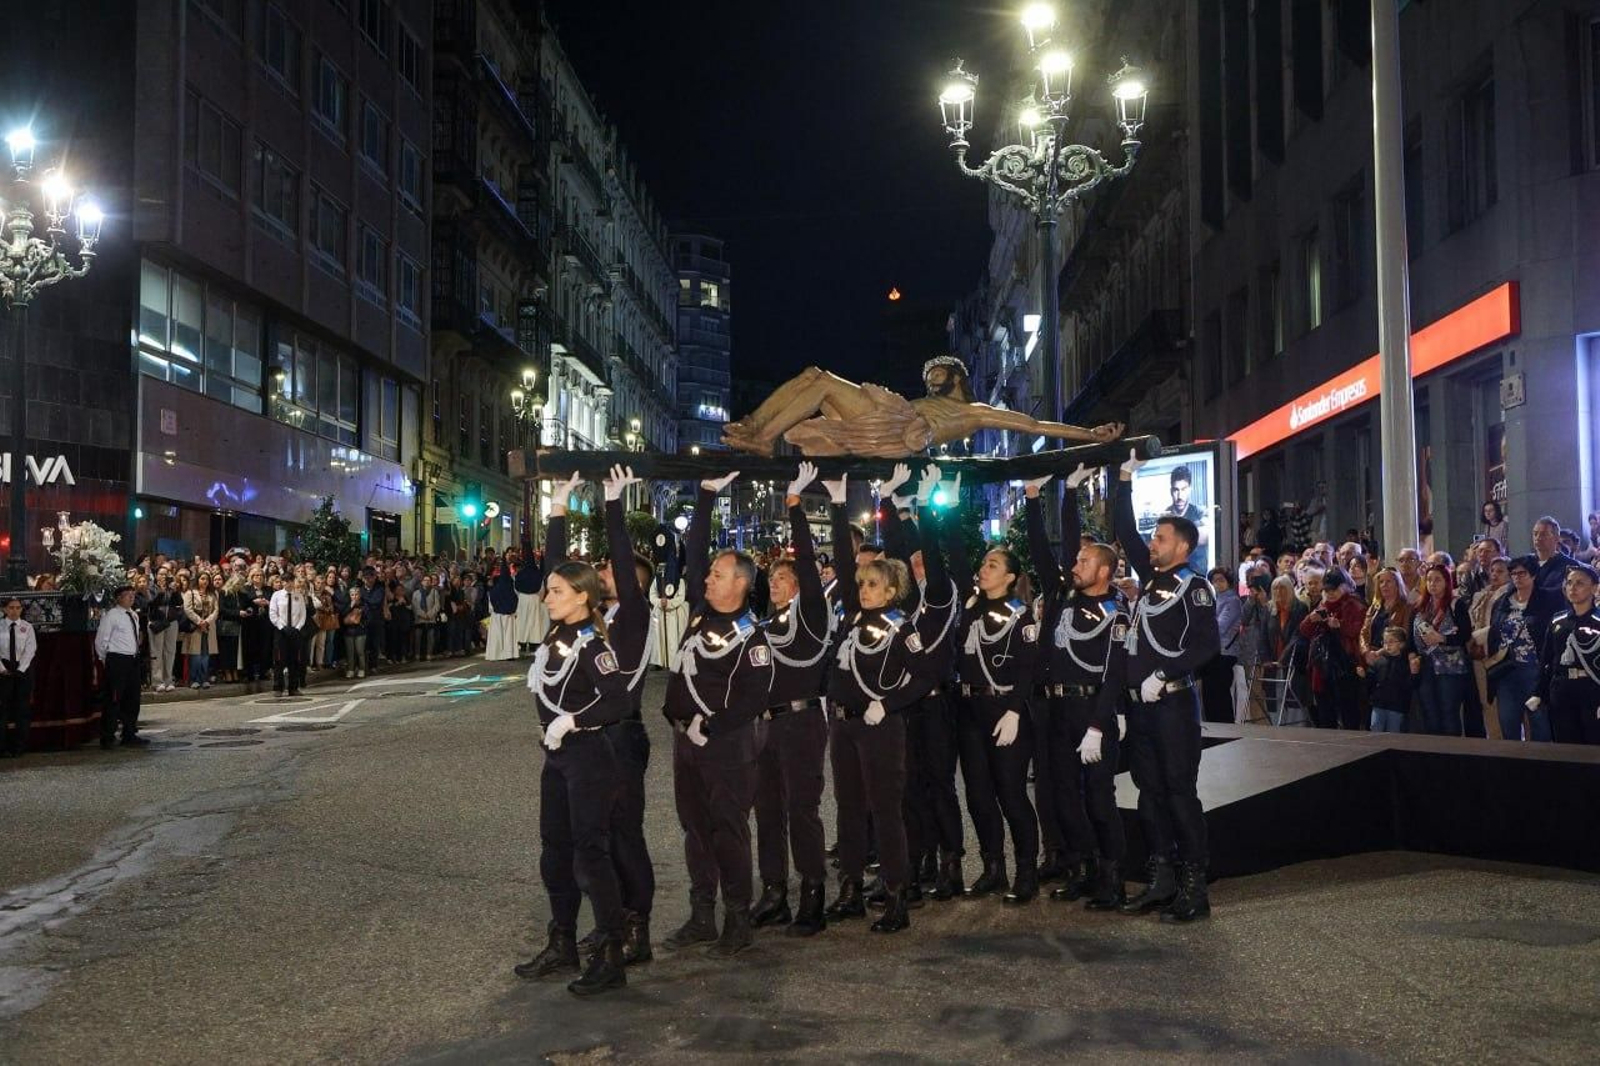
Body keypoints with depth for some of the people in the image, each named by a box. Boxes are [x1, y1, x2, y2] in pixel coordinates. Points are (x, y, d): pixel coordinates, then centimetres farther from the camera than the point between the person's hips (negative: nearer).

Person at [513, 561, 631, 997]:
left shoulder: (591, 644, -16)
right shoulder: (554, 637, 9)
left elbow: (617, 700, -26)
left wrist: (571, 720, -23)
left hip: (587, 755, -9)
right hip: (556, 754, 9)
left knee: (590, 852, -7)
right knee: (555, 850, 16)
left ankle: (611, 959, 0)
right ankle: (562, 945, 29)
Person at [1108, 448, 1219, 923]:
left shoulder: (1195, 587, -6)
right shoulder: (1151, 579, 13)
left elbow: (1207, 645, -17)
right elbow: (1125, 535, 18)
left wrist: (1165, 675, -20)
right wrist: (1125, 483, 16)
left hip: (1173, 704, -8)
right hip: (1140, 705, 8)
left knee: (1181, 792, -5)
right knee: (1150, 792, 10)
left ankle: (1194, 887, 0)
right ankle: (1160, 879, 18)